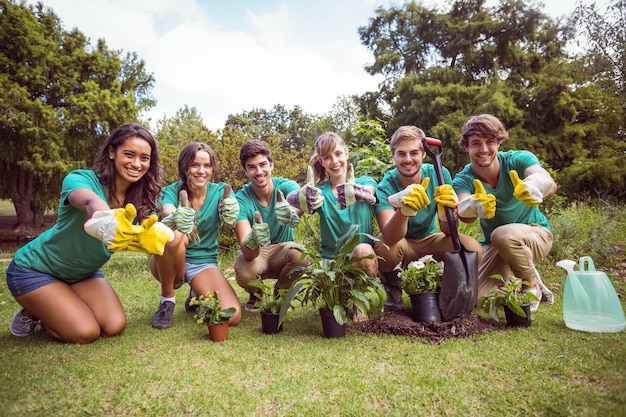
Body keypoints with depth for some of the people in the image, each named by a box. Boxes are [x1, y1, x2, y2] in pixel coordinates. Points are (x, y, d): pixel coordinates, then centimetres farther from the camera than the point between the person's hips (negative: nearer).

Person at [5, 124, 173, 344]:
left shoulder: (141, 198, -12)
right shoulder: (80, 179, -26)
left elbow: (131, 236, -30)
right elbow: (90, 202, -50)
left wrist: (147, 237, -57)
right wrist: (108, 221, -75)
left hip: (83, 272, 5)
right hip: (34, 270, -5)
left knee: (114, 327, -9)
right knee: (86, 333, -17)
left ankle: (47, 311, 18)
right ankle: (31, 313, 13)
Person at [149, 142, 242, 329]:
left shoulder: (220, 191, -6)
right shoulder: (172, 191, -11)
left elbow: (229, 219, -25)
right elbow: (167, 214, -33)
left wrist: (230, 213, -49)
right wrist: (176, 218, -57)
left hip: (204, 262, 1)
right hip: (171, 264, -1)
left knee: (232, 316, -22)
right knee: (172, 236, -36)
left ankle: (196, 296, 14)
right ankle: (167, 301, -11)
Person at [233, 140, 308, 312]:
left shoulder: (285, 186, -16)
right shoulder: (241, 200, -20)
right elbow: (248, 253, -30)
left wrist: (292, 212, -67)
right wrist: (252, 241, -54)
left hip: (282, 250, 1)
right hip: (254, 254, 0)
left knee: (300, 254, -33)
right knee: (245, 274, -34)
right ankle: (256, 295, 6)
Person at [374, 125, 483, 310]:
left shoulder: (439, 174, -16)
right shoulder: (385, 186, -23)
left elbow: (448, 232, -18)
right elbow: (390, 238, -39)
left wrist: (447, 209, -41)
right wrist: (404, 209, -59)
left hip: (429, 241, 2)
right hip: (401, 244, -2)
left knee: (472, 248, -24)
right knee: (384, 248, -35)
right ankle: (393, 289, 0)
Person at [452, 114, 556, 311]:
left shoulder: (518, 160, -19)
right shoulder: (463, 180, -15)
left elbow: (549, 183, -39)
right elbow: (463, 214, -36)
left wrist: (535, 185, -64)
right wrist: (475, 205, -61)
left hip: (536, 233, -2)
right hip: (494, 245, 3)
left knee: (503, 234, -37)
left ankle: (532, 285, -7)